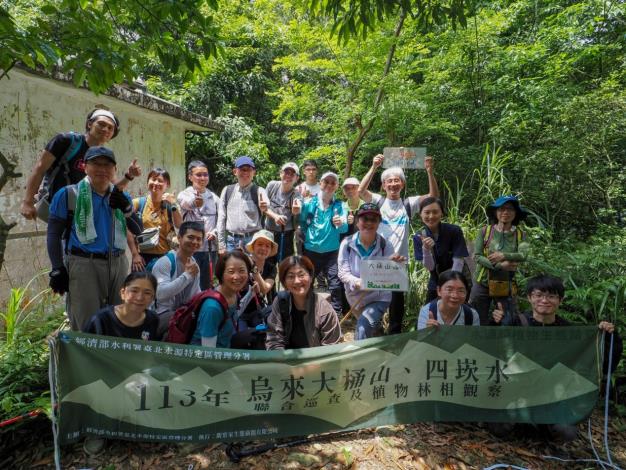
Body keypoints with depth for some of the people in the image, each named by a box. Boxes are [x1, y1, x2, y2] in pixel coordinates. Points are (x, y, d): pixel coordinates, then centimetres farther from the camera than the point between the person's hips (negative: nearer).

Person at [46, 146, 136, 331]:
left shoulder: (121, 196, 11)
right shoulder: (68, 194, -1)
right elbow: (54, 234, 1)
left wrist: (126, 208, -10)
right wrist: (57, 270, -5)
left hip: (118, 264, 4)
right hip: (83, 265, -4)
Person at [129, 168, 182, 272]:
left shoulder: (169, 205, 6)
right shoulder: (138, 203, 2)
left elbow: (180, 227, -5)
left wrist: (173, 205, -11)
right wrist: (135, 254, -4)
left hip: (165, 257, 1)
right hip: (143, 257, -1)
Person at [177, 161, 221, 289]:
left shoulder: (213, 197, 10)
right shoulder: (184, 194, -2)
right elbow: (186, 203, -26)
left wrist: (215, 232, -11)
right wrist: (195, 202, -49)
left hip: (210, 247, 4)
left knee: (207, 284, 12)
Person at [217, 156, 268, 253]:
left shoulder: (259, 191, 0)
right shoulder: (227, 191, 9)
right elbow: (221, 218, 11)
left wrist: (265, 209, -40)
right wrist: (221, 245, 7)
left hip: (253, 240, -2)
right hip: (231, 241, 3)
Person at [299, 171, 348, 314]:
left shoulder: (339, 205, -3)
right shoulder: (310, 203, -3)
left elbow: (345, 228, -13)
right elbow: (301, 221, 7)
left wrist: (340, 224, -33)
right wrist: (307, 235, -3)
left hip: (331, 251, -1)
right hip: (311, 250, 1)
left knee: (335, 284, -5)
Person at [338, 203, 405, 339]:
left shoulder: (385, 246, -13)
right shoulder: (347, 244, -14)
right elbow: (343, 273, -14)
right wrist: (358, 283, -34)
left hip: (379, 297, -2)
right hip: (357, 297, 2)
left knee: (363, 327, -23)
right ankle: (376, 326, 57)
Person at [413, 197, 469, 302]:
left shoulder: (454, 231, -15)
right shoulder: (419, 237, -8)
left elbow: (458, 262, -15)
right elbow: (430, 267, -13)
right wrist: (426, 249, -31)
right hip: (435, 285, 2)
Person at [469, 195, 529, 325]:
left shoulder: (520, 235, -1)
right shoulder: (484, 231, -4)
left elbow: (523, 255, -16)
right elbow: (477, 256, -10)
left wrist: (503, 255, -22)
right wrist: (500, 265, -20)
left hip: (506, 286, 1)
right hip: (482, 284, -1)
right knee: (479, 321, 10)